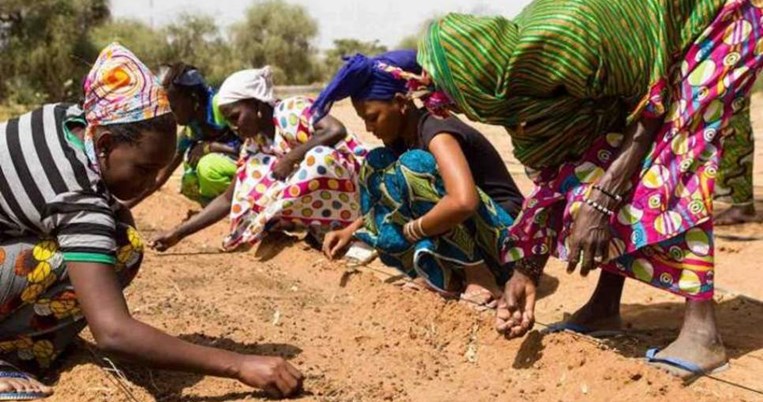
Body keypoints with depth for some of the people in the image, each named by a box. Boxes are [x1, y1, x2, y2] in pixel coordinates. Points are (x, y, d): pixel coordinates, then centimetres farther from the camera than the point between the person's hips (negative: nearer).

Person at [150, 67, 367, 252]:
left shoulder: (292, 110, -16)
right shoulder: (255, 146, 4)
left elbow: (336, 130, -33)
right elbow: (229, 199, 6)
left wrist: (291, 158, -26)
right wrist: (179, 232, 0)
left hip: (355, 190, -7)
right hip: (317, 195, 7)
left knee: (320, 157, -36)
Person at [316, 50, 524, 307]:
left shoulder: (436, 130, -21)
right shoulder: (400, 137, 5)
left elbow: (463, 202, -39)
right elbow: (383, 197, 17)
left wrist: (410, 230, -25)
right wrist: (352, 230, 1)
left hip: (502, 237, -9)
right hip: (463, 235, 9)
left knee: (413, 165, -27)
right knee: (377, 165, 2)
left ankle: (480, 275, -17)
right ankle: (444, 273, -7)